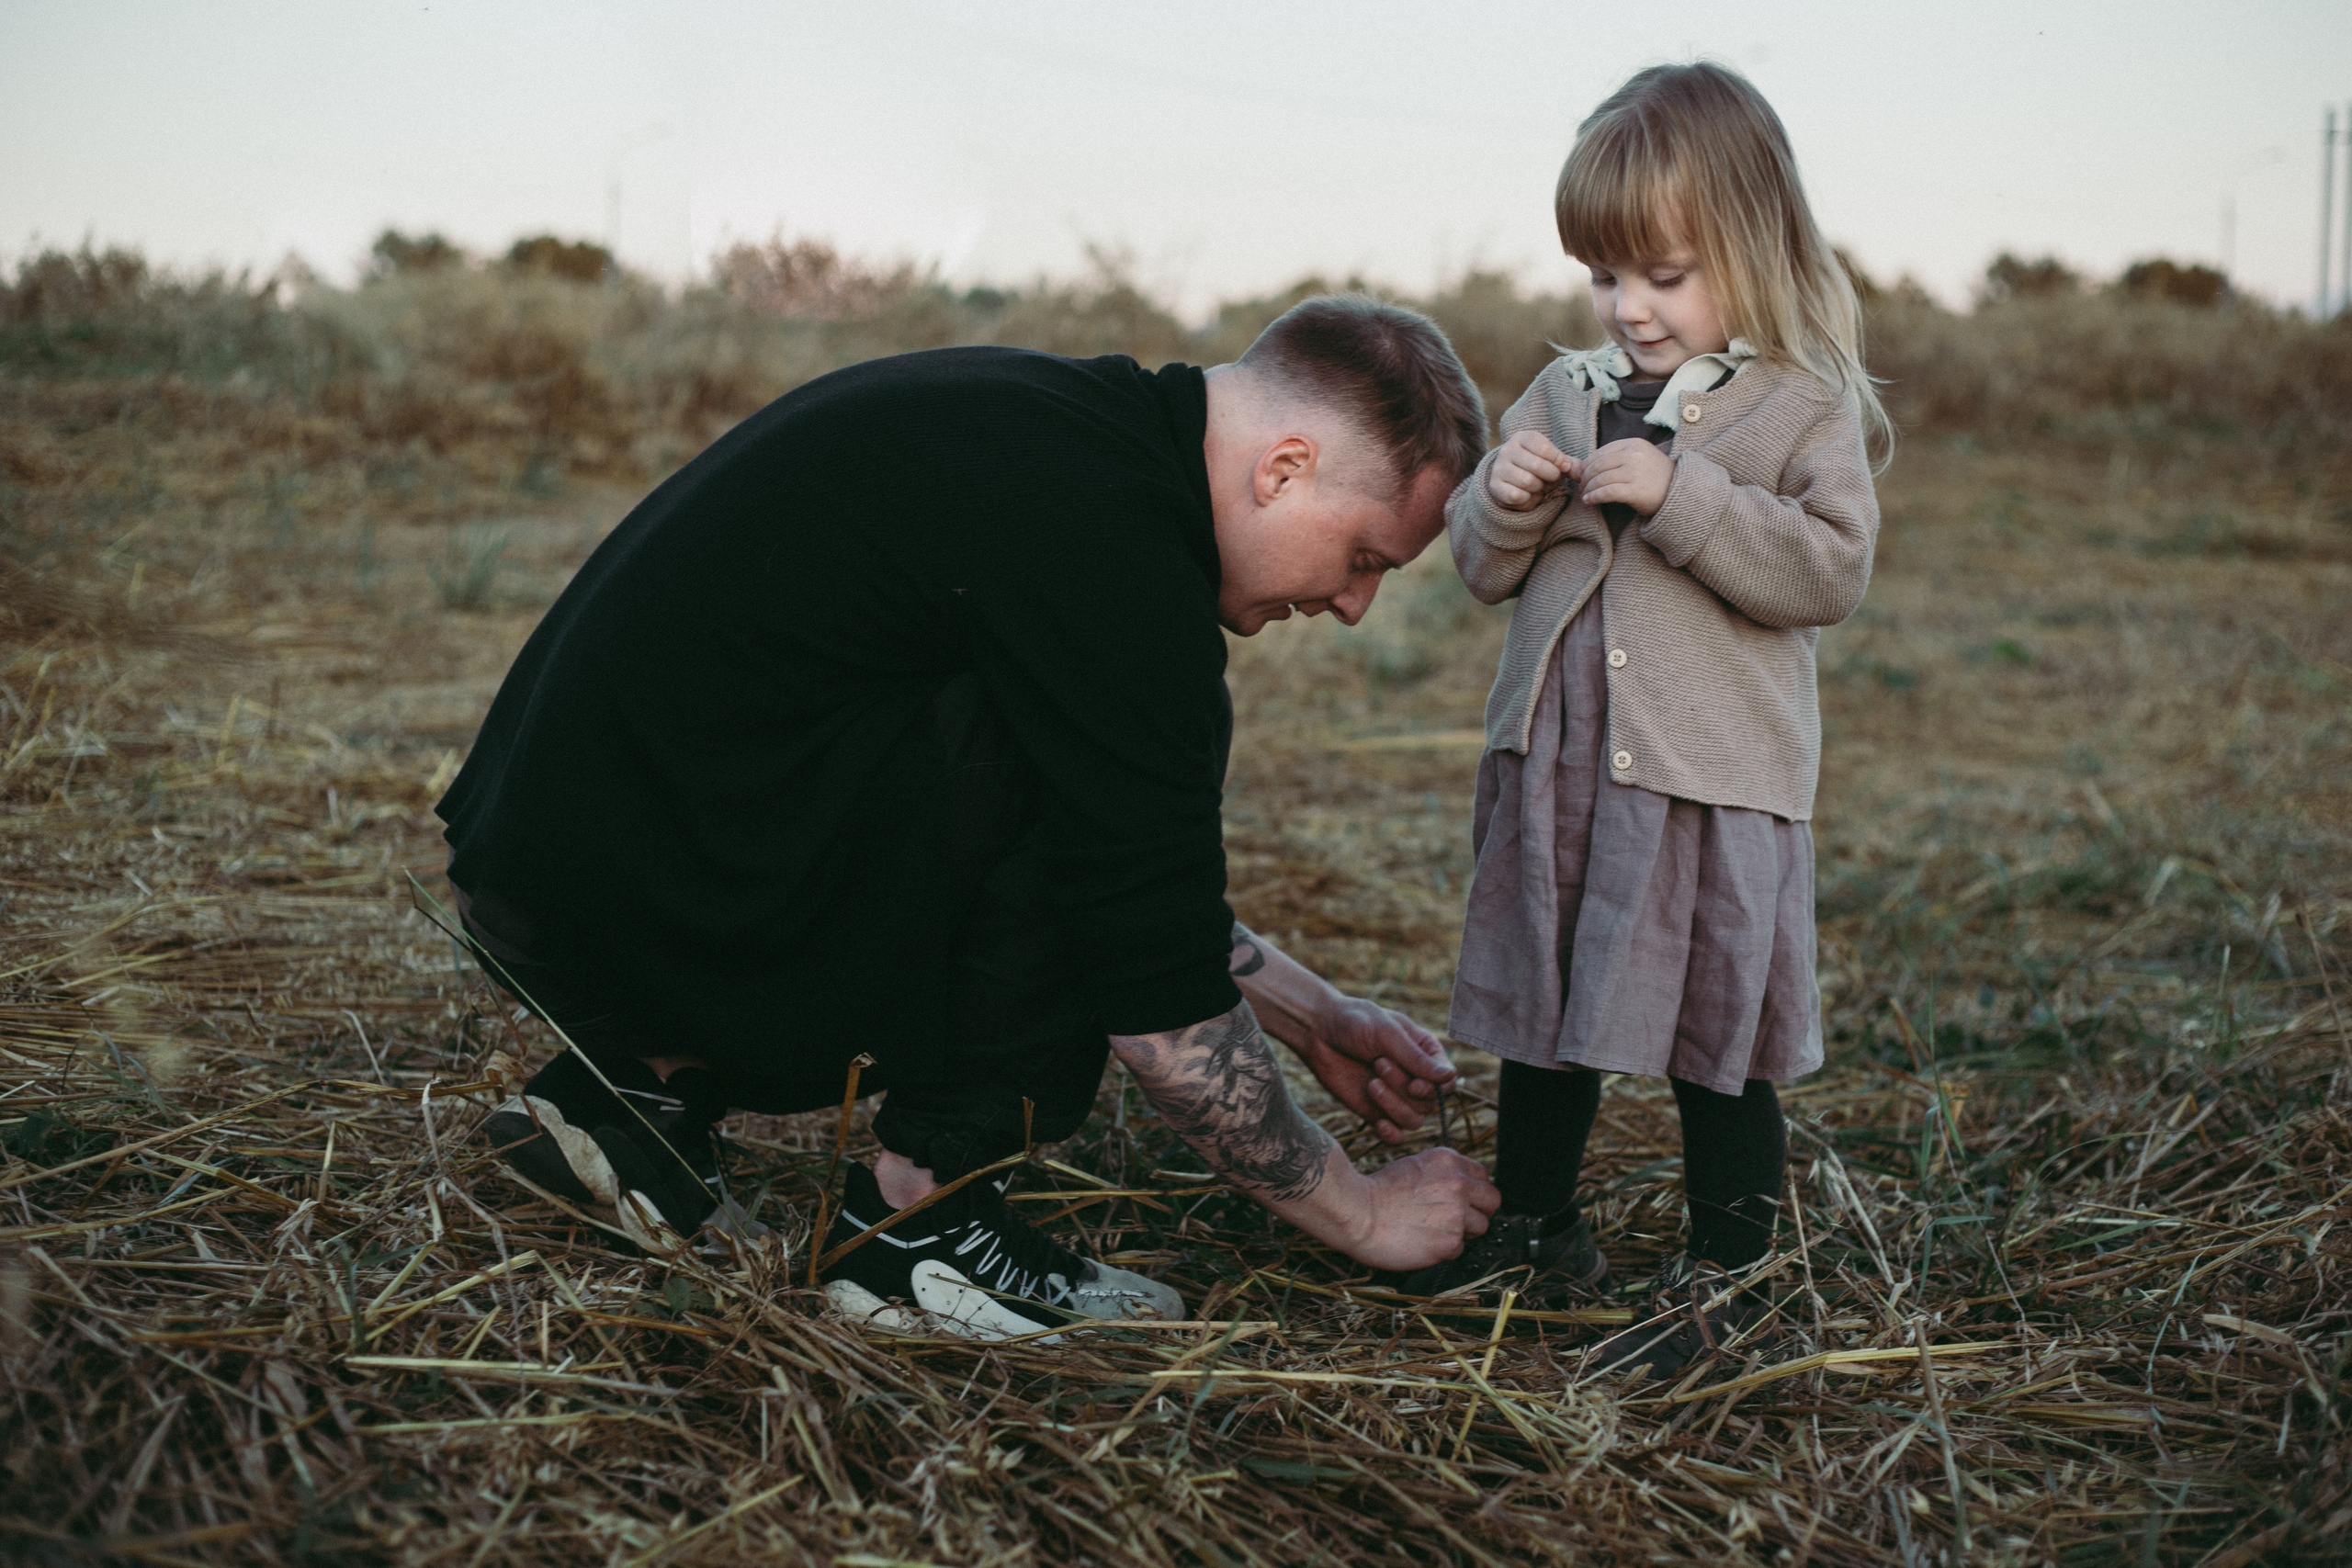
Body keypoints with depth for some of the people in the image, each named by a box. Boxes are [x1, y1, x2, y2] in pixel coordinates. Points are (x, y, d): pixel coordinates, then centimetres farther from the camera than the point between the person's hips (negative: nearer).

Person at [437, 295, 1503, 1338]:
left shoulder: (1055, 432, 10)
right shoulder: (1105, 541, -20)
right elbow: (1162, 1008, -16)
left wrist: (1313, 1019, 22)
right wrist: (1364, 1214, -3)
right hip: (636, 912, -10)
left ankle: (654, 1085, 14)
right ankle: (918, 1217, -6)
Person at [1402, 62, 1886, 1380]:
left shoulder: (1807, 406, -4)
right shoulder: (1569, 392, 10)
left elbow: (1831, 568, -17)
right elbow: (1486, 569, 12)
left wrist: (1681, 498, -23)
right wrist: (1504, 503, -9)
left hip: (1713, 776, -5)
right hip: (1555, 763, 5)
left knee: (1716, 1036, 3)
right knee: (1542, 1011, 16)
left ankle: (1725, 1275, 18)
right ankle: (1539, 1230, 32)